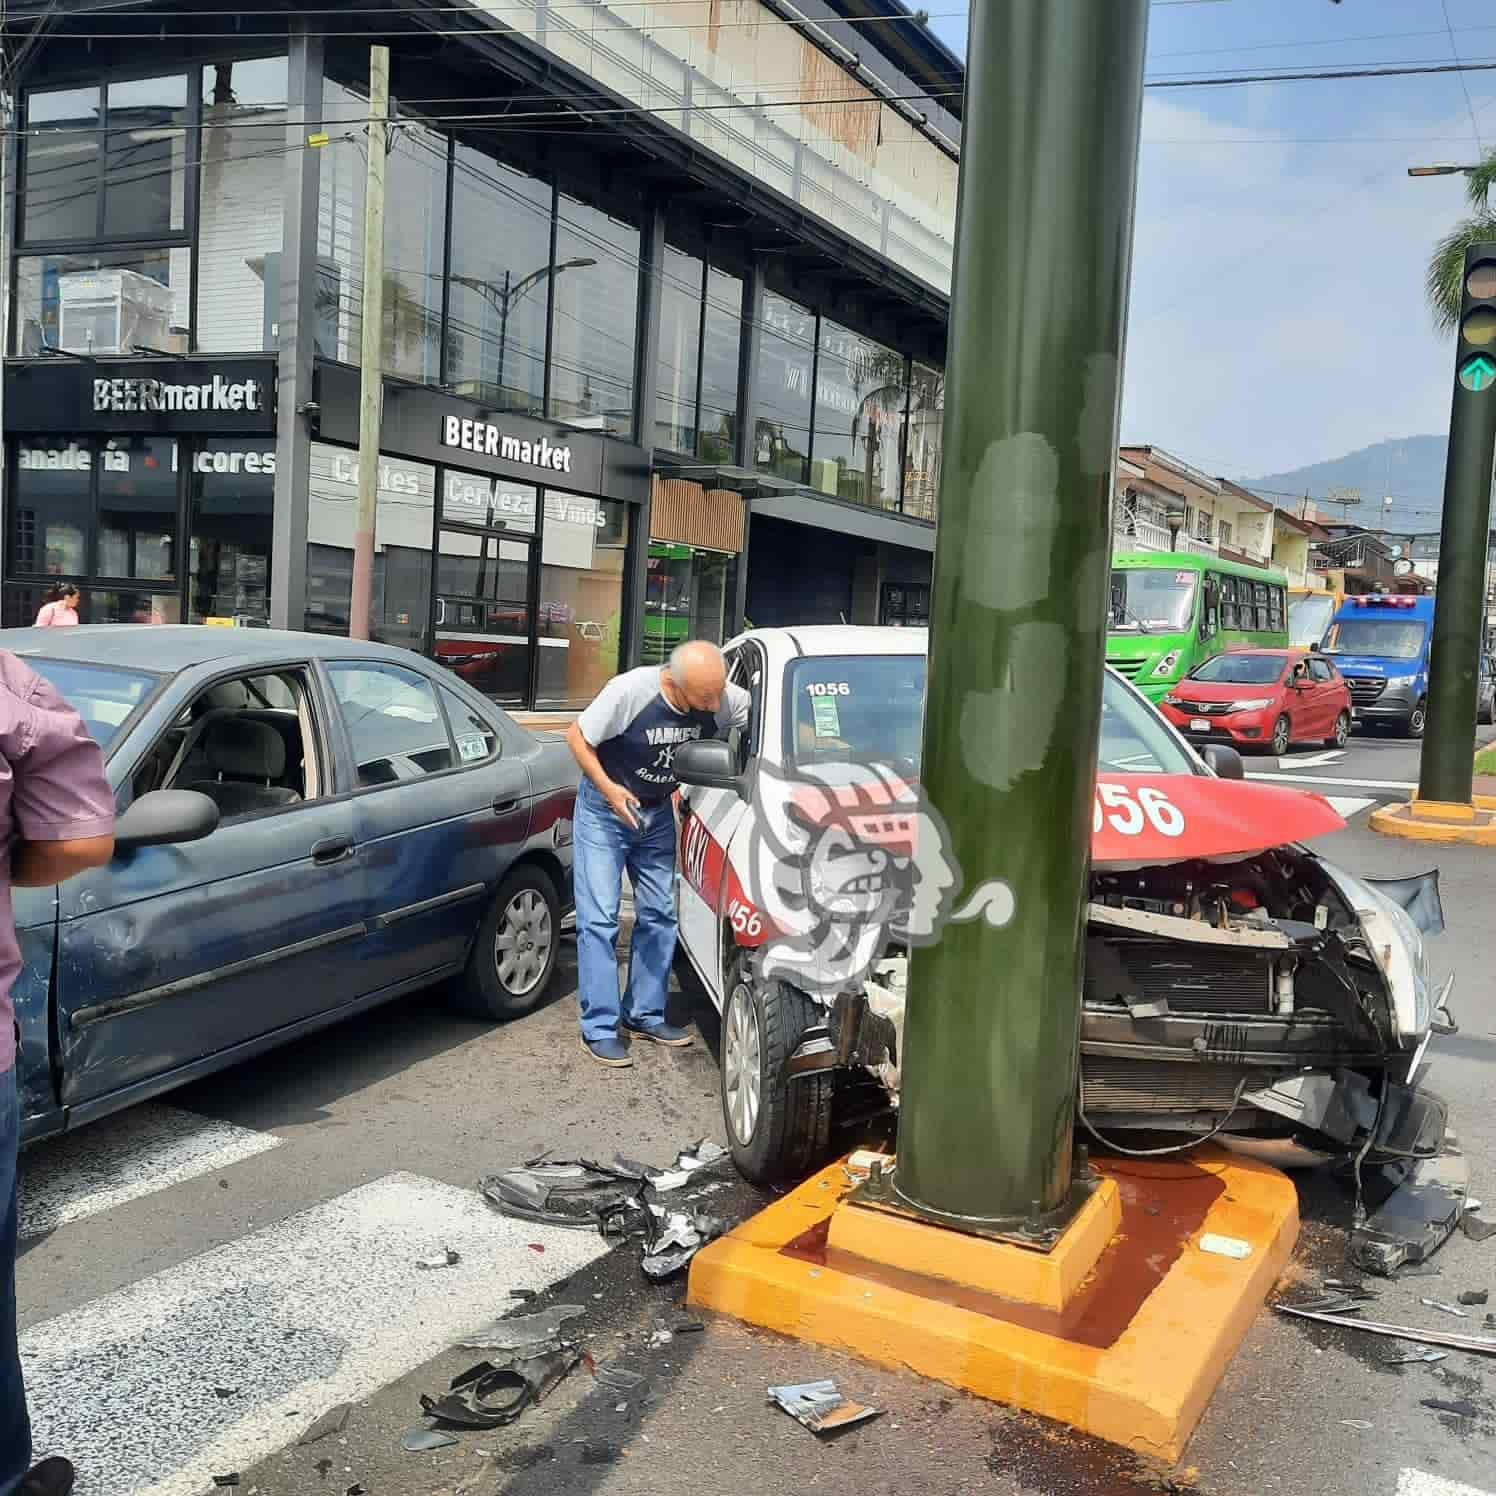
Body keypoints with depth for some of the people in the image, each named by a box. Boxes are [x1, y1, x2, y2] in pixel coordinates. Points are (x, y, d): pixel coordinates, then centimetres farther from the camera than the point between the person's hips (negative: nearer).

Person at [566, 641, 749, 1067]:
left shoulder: (725, 700, -18)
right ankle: (600, 1028, -2)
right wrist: (608, 788, -26)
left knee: (659, 916, 9)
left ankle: (644, 1015, 22)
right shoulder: (631, 691, -29)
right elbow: (577, 736, -17)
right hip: (605, 810, -5)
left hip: (657, 813, 5)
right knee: (599, 919, -7)